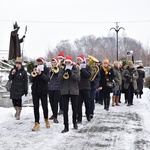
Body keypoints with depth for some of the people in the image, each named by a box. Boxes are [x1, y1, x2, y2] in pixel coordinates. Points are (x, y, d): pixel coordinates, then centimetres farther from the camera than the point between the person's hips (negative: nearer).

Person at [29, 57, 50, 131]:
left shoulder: (46, 70, 0)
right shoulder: (34, 69, 7)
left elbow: (47, 79, -13)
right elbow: (30, 80, -1)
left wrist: (41, 74, -26)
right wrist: (33, 73, -18)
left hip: (43, 91, -2)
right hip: (35, 91, 2)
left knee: (45, 107, 5)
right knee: (36, 107, 0)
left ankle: (46, 119, 30)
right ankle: (37, 123, 3)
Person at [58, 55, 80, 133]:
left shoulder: (75, 69, 3)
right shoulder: (62, 70, 7)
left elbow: (78, 78, -10)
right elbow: (59, 78, -5)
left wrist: (71, 73, -22)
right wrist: (64, 72, -19)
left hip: (74, 91, 0)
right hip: (64, 91, 0)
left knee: (74, 108, 10)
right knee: (65, 109, -4)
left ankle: (74, 122, 32)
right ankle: (66, 127, -1)